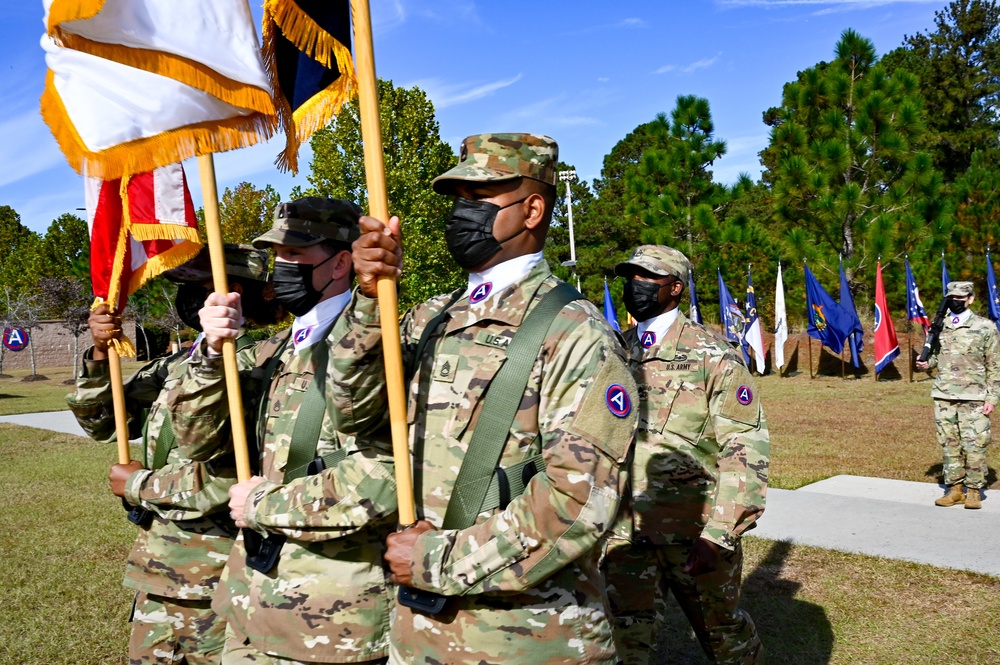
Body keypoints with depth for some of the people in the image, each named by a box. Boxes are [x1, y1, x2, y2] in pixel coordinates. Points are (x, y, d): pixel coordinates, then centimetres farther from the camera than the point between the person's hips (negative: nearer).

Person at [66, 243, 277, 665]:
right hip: (159, 564, 8)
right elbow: (101, 422, 15)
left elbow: (225, 479, -24)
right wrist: (101, 354, -3)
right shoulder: (176, 365, 8)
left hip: (217, 573, -7)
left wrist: (138, 485, -9)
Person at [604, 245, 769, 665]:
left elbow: (747, 450, -12)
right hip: (626, 533, 3)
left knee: (723, 631, 18)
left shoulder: (712, 355, -8)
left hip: (697, 532, -2)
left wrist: (719, 535, -19)